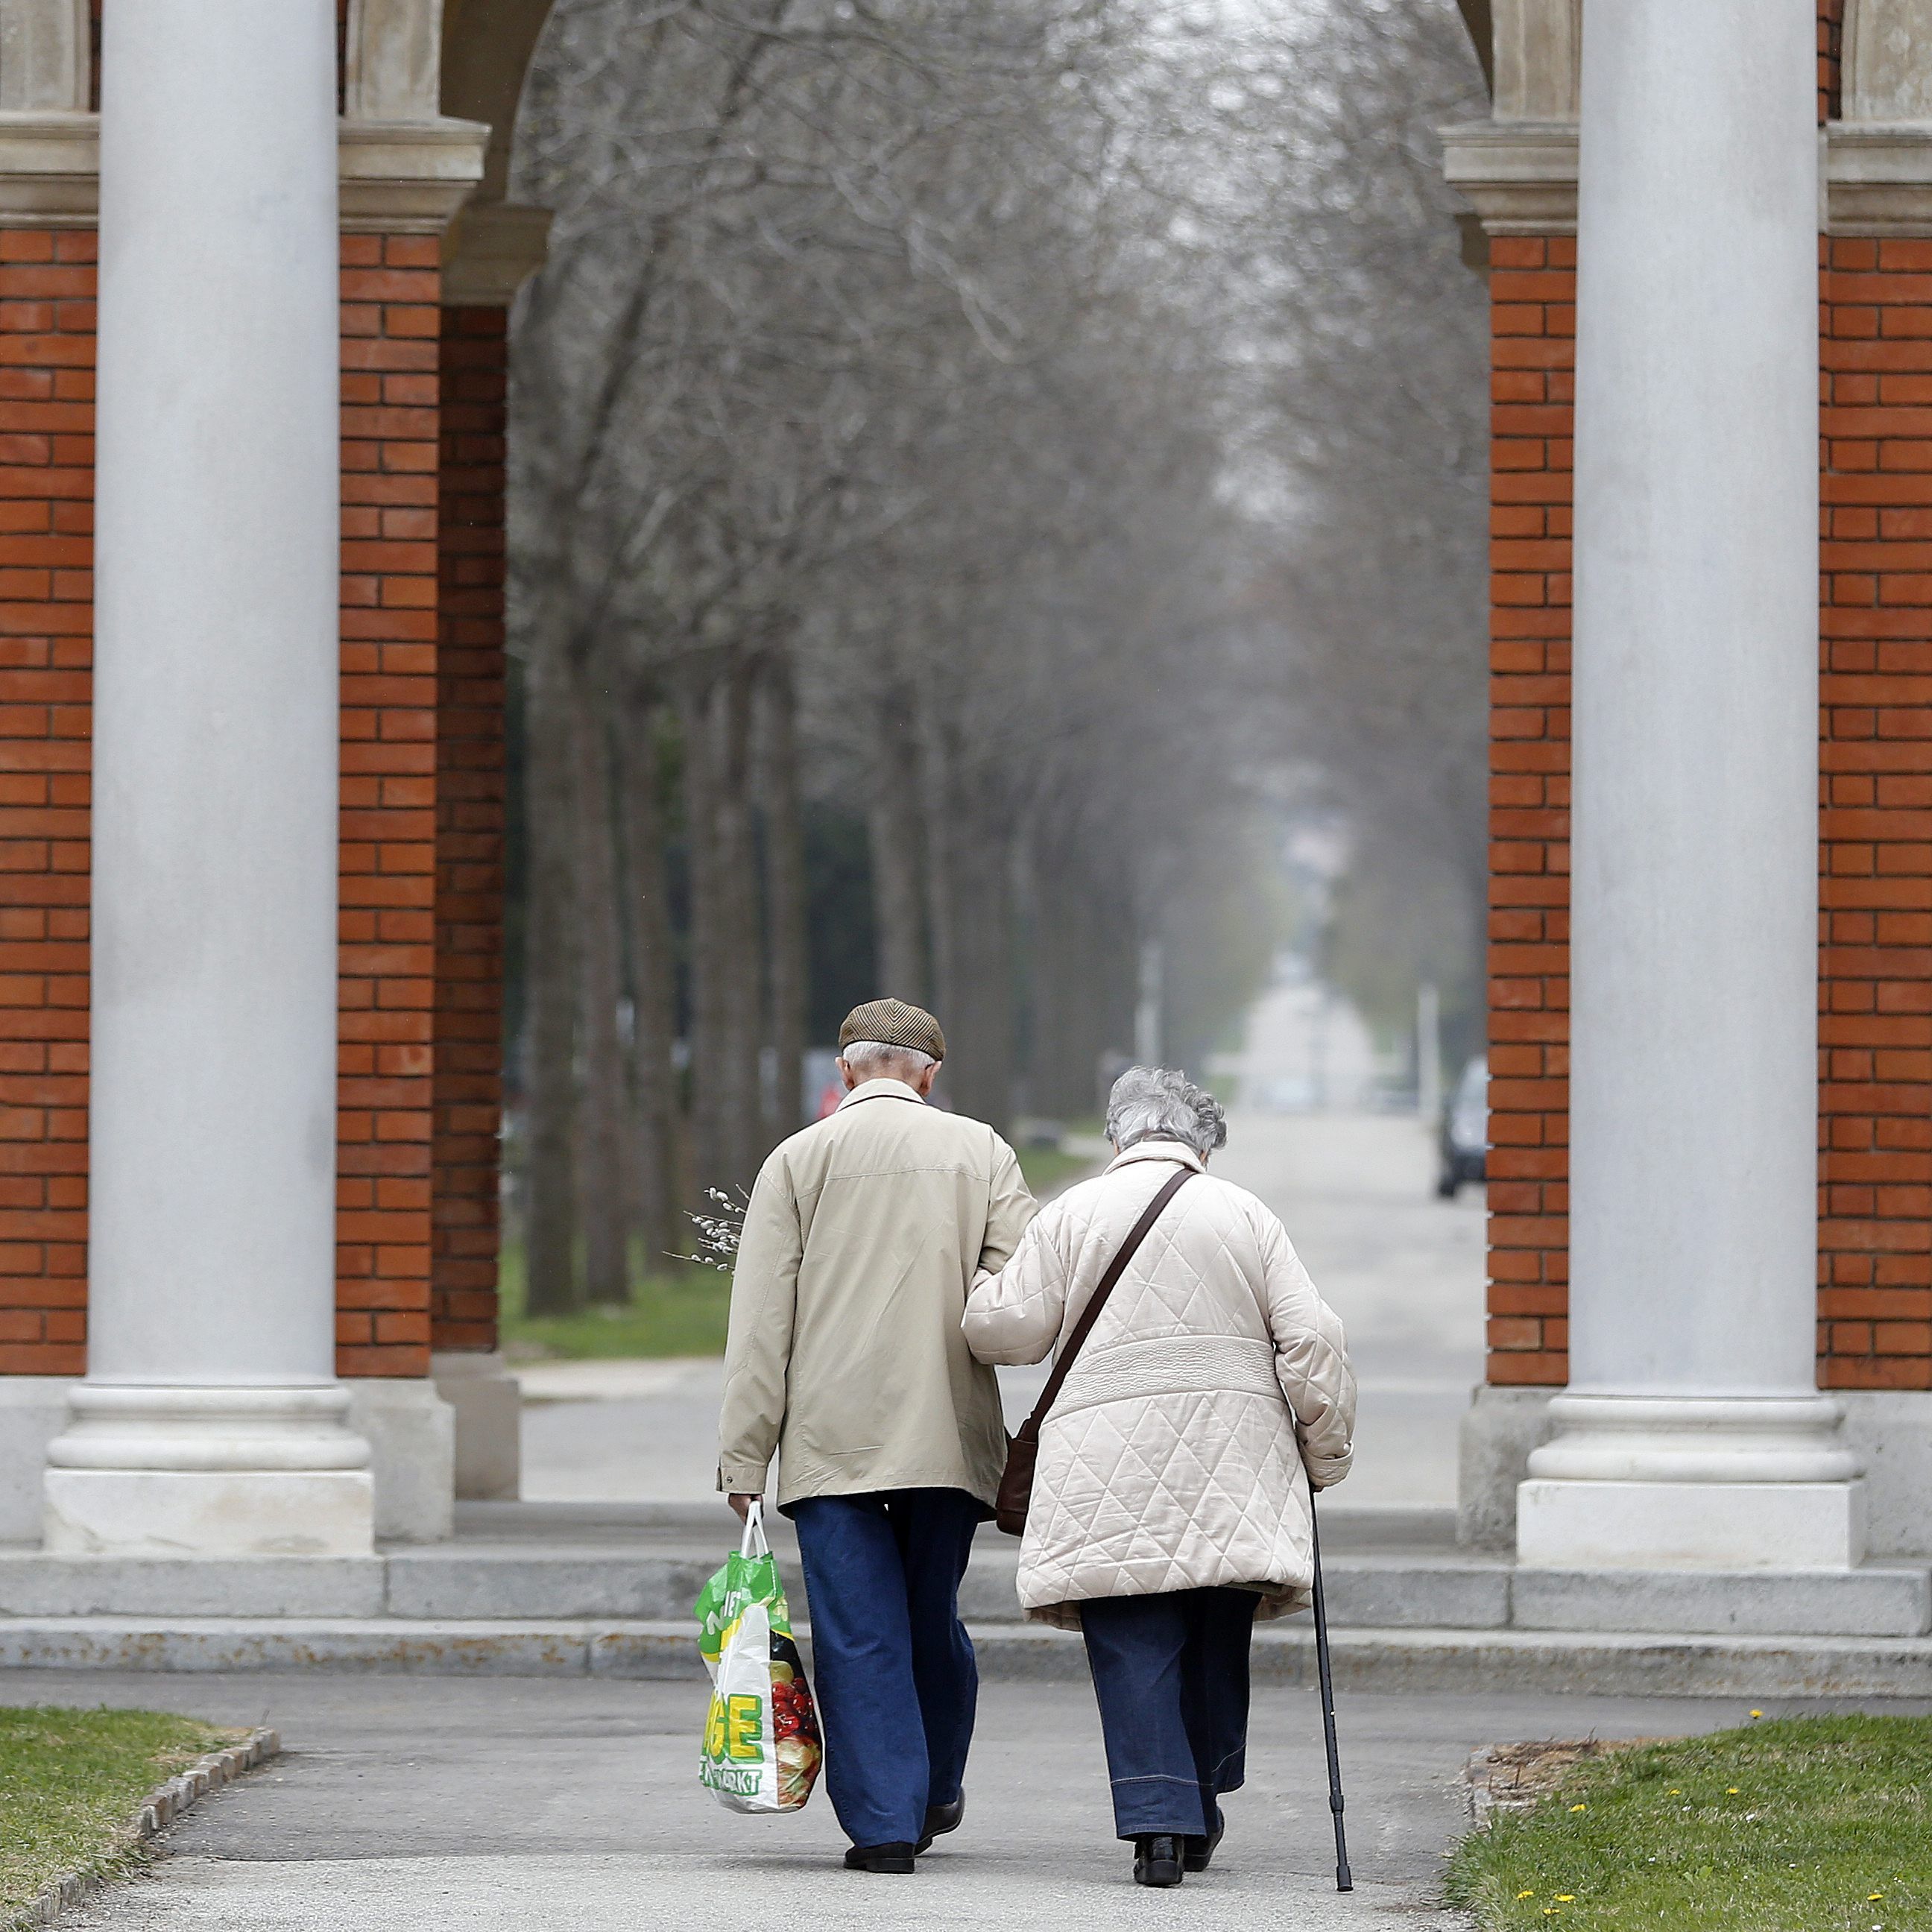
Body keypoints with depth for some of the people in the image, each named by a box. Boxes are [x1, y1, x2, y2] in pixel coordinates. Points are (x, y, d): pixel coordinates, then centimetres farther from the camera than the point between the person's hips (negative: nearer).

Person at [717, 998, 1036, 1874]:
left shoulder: (799, 1160, 3)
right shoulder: (980, 1152, 5)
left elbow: (761, 1320, 0)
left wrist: (744, 1454, 2)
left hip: (832, 1439, -2)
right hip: (949, 1436, 2)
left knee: (859, 1633, -2)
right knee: (933, 1620, 16)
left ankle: (884, 1819, -6)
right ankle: (936, 1793, 30)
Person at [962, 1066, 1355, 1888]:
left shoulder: (1073, 1214, 4)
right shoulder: (1246, 1216, 8)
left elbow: (1008, 1326, 3)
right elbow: (1313, 1340, 4)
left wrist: (981, 1287, 26)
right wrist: (1326, 1451, 13)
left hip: (1110, 1472, -1)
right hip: (1231, 1467, 2)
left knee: (1134, 1646, -3)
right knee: (1215, 1640, 12)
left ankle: (1158, 1820, -13)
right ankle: (1201, 1810, 17)